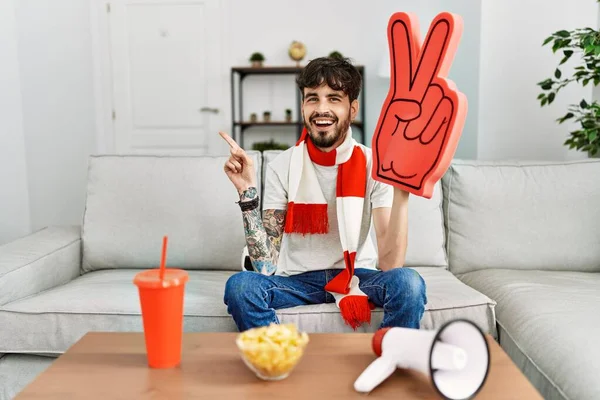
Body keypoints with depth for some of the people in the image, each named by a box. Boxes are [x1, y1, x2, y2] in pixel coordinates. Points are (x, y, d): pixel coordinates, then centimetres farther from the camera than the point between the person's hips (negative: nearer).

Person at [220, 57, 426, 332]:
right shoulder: (282, 167, -6)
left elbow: (389, 264, -16)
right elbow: (265, 266, -12)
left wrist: (402, 193, -27)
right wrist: (247, 193, -21)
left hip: (358, 275, 0)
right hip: (297, 278, 0)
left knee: (408, 283, -31)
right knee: (239, 286, -29)